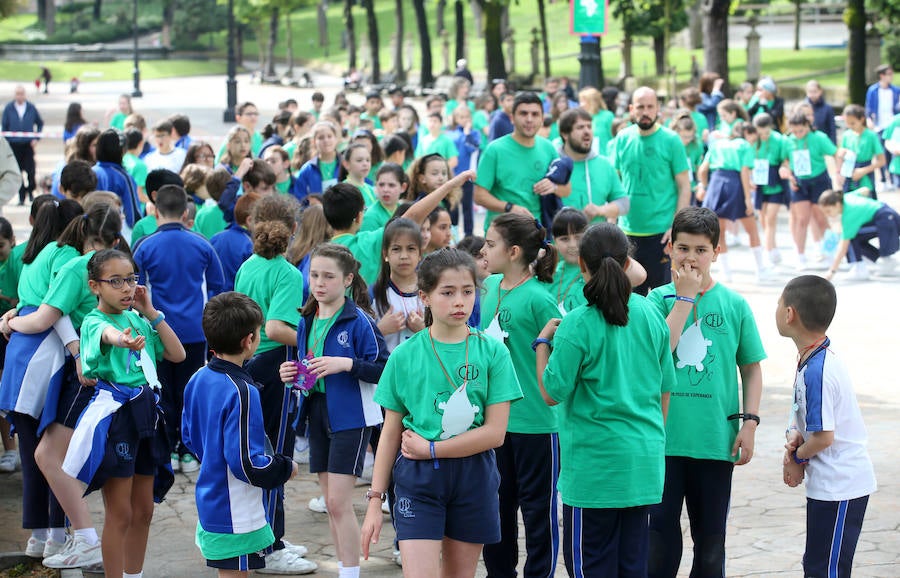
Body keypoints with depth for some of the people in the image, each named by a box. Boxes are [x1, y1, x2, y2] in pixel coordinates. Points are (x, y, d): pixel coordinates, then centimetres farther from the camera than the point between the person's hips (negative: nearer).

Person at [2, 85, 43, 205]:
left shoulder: (31, 108, 3)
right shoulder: (8, 109, 1)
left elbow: (40, 123, 14)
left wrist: (36, 138, 3)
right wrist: (6, 143, 0)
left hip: (28, 145, 0)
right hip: (14, 145, 0)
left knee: (31, 171, -8)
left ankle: (31, 192, 10)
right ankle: (21, 197, 10)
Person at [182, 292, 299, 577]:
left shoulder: (197, 380, 3)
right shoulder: (242, 393, -24)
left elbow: (190, 437, 15)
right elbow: (247, 463, -24)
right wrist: (286, 468, -9)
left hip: (209, 503, 9)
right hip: (236, 517, -9)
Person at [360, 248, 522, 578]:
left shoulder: (492, 352, -1)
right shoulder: (405, 356, 0)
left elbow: (495, 432, -7)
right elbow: (391, 433, 4)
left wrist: (430, 449, -10)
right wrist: (375, 500, 1)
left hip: (473, 477, 1)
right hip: (417, 479, -1)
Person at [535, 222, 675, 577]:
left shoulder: (577, 325, -15)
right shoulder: (651, 315, 2)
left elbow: (552, 393, -11)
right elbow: (664, 389, 10)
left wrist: (543, 342, 1)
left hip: (595, 463, -6)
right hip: (645, 461, 6)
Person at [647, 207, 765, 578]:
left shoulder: (734, 305, 2)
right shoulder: (659, 299, -1)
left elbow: (751, 369, 8)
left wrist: (749, 422, -2)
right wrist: (684, 296, -15)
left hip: (716, 442, 1)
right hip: (664, 438, -1)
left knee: (711, 540, 11)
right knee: (659, 536, 4)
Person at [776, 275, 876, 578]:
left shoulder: (816, 371, -24)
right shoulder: (821, 357, 7)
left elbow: (824, 436, -24)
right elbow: (804, 411, 20)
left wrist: (796, 457, -5)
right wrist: (794, 435, -1)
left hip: (838, 488, -10)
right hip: (829, 485, 10)